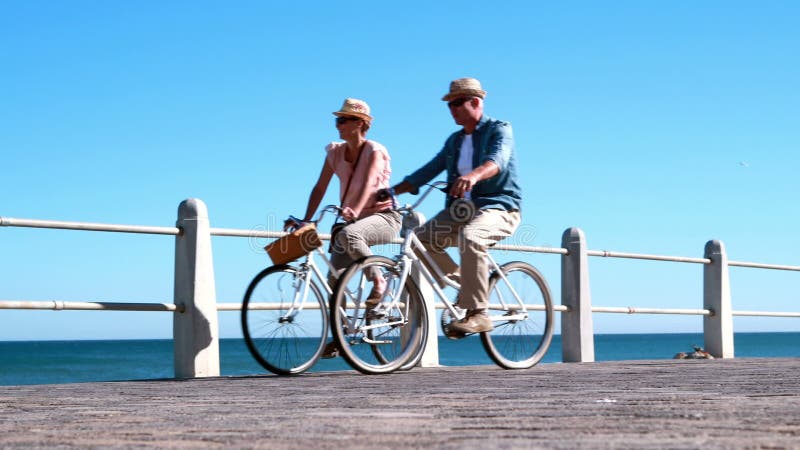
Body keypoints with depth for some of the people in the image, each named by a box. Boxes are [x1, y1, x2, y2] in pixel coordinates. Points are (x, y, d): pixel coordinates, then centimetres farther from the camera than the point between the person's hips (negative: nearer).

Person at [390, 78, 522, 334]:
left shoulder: (499, 130, -3)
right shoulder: (455, 141, 19)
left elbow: (497, 160, -25)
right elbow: (428, 171, 15)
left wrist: (473, 175, -47)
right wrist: (391, 192, 4)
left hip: (498, 207, -7)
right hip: (461, 209, 7)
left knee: (469, 237, -38)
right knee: (420, 239, -15)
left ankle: (478, 315, -33)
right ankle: (464, 281, 3)